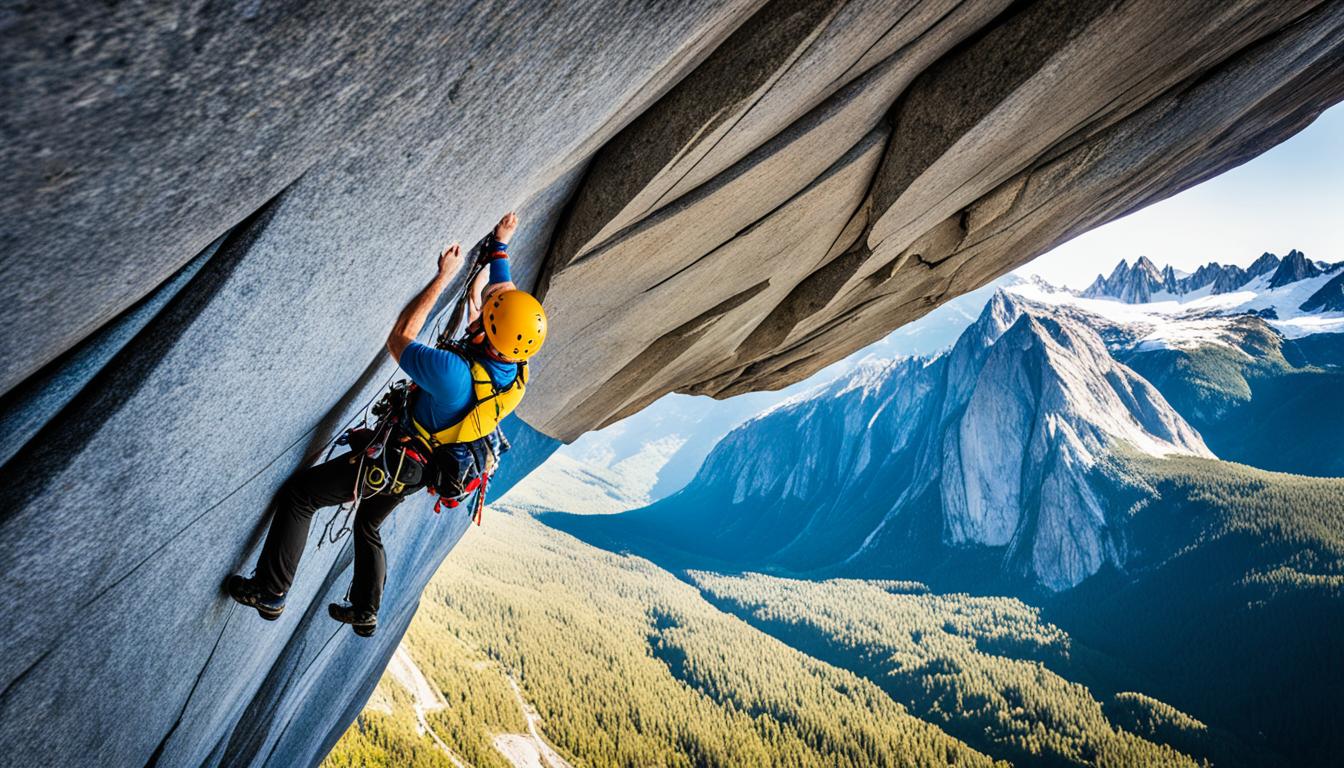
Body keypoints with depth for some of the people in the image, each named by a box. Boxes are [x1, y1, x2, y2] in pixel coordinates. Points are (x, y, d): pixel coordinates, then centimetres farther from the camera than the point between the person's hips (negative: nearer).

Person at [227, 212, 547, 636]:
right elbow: (508, 301, 2)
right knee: (369, 524, 30)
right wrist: (499, 246, 10)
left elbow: (398, 340, -24)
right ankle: (365, 613, 42)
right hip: (422, 471, 8)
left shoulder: (456, 373, -40)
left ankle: (270, 592, 15)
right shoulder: (517, 371, -16)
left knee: (298, 493, 8)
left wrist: (443, 277, -21)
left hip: (392, 461, -8)